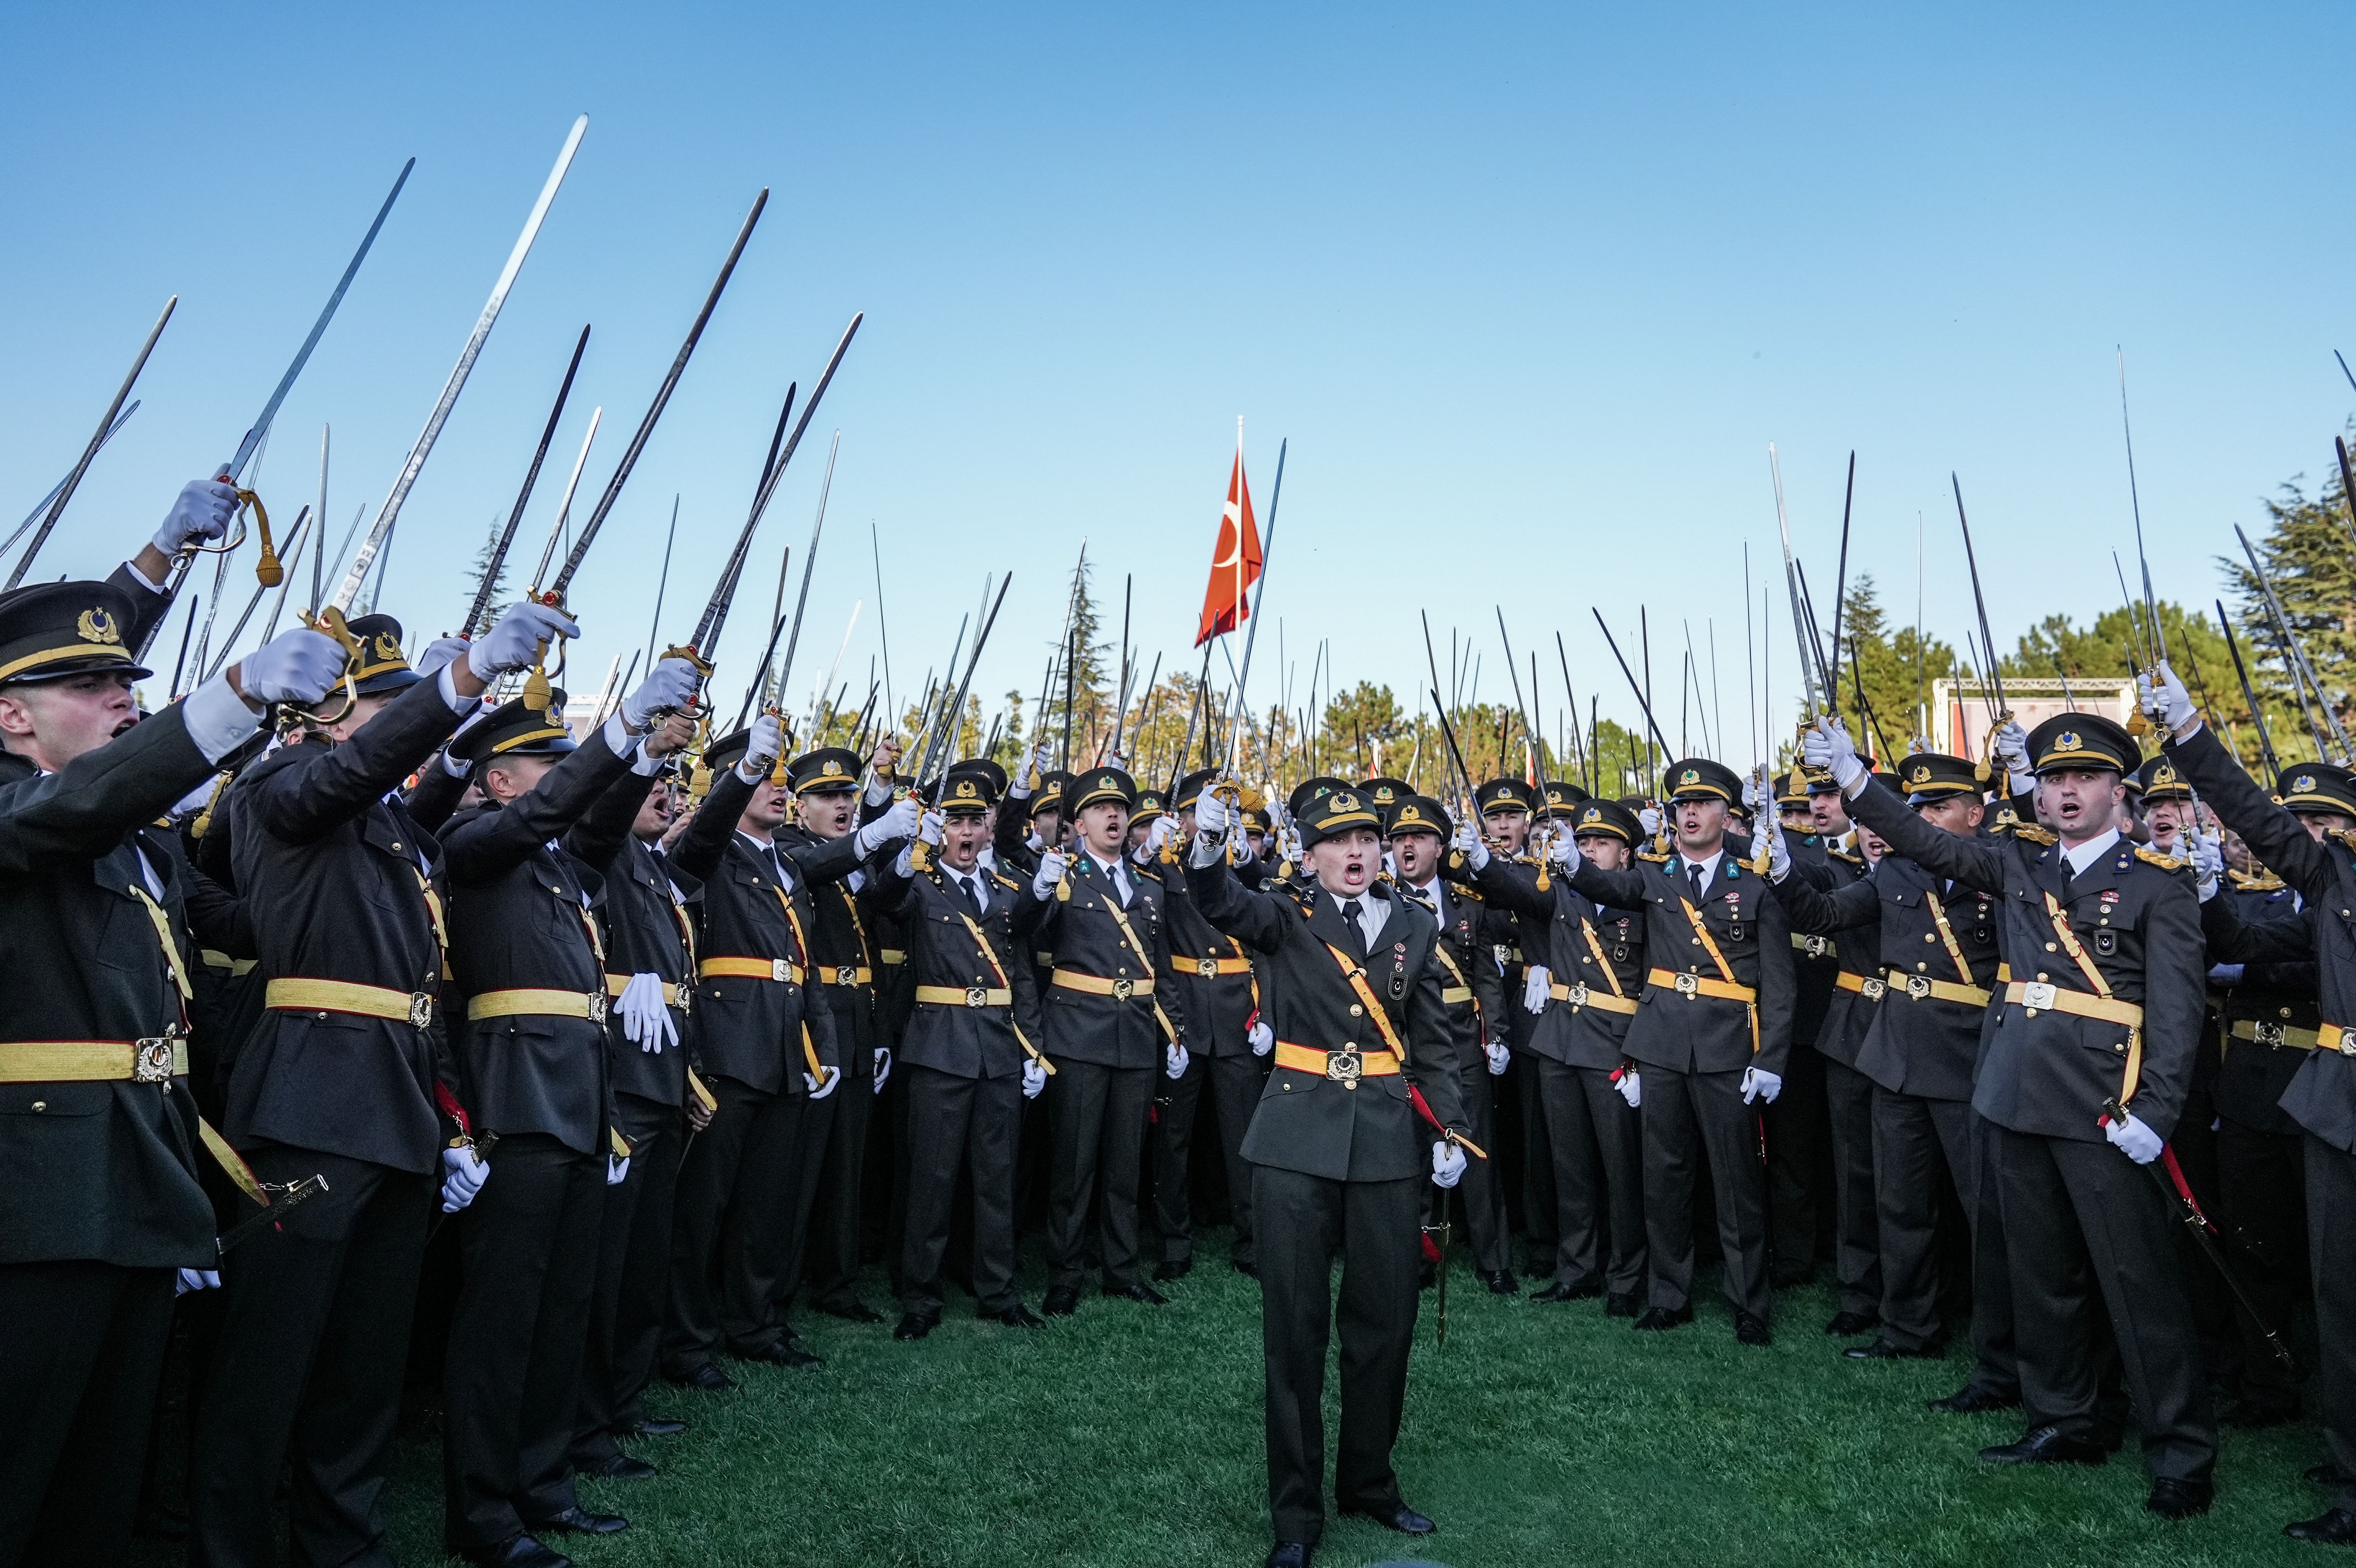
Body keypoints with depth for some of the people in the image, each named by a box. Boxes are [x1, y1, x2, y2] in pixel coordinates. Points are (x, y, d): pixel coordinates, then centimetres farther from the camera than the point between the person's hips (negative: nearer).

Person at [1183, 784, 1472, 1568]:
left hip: (1389, 1139, 3)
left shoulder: (1415, 927, 8)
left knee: (1385, 1319, 11)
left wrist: (1448, 1130, 1)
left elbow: (1432, 1041, 11)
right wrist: (1208, 848, -43)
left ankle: (1369, 1481, 32)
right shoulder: (1286, 916, 0)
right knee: (1295, 1324, 3)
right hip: (1299, 1137, -2)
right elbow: (1223, 904, -22)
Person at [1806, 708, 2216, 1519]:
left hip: (2103, 1108, -5)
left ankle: (2183, 1453, 14)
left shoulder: (2159, 883, -3)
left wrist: (2154, 1111, -15)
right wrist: (1853, 779, -1)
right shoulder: (2019, 862, 11)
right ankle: (2061, 1422, 28)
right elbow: (1925, 842, 9)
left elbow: (2177, 1006, -8)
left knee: (2139, 1280, 0)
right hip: (2016, 1095, 5)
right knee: (2040, 1270, 14)